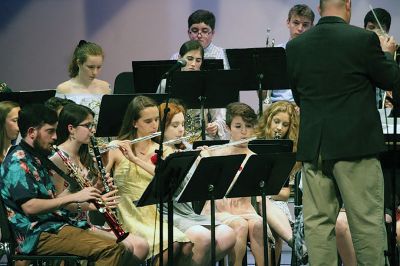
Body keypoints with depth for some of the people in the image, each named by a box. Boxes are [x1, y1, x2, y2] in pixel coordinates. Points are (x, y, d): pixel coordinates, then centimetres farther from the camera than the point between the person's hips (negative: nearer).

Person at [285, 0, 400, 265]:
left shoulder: (295, 46, 3)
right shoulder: (363, 39, -9)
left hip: (313, 146, 4)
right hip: (356, 144, -4)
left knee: (318, 222, 5)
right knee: (368, 222, 3)